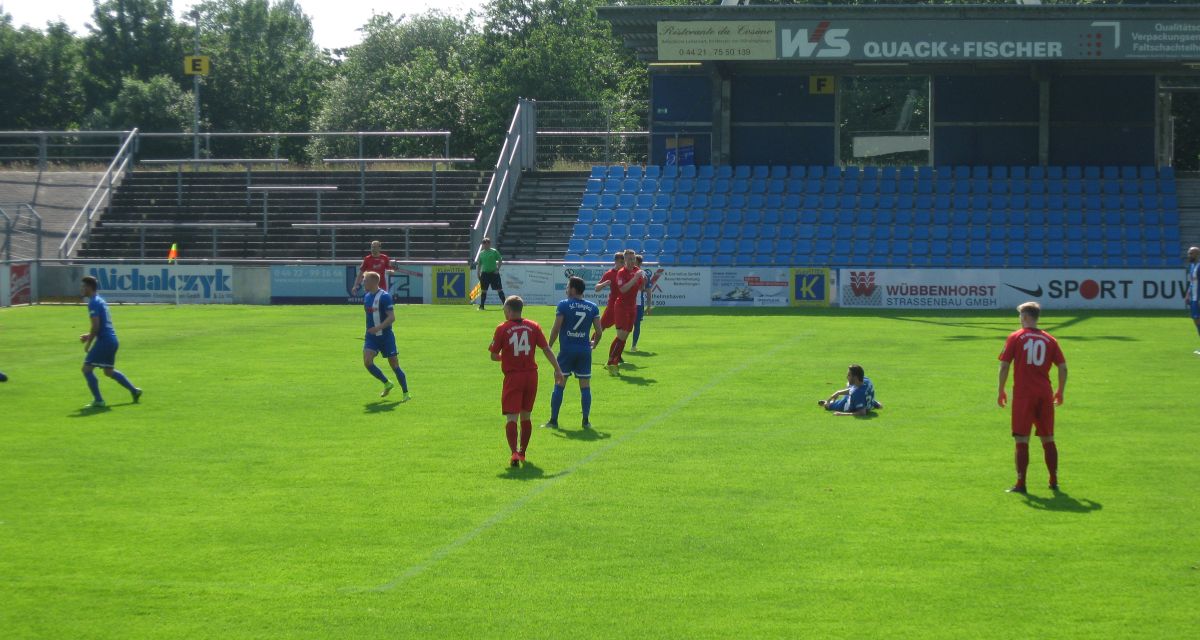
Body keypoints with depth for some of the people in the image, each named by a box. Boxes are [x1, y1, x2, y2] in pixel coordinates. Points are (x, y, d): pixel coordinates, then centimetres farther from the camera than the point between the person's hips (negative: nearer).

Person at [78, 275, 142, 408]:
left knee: (87, 368, -6)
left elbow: (96, 326, -19)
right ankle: (134, 391, 22)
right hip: (112, 340, 10)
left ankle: (98, 401, -10)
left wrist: (88, 343, -10)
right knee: (109, 371, 22)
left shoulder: (93, 303, -12)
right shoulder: (101, 301, 19)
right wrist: (89, 336, 21)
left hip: (104, 341, -10)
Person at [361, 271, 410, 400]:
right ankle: (387, 383, 7)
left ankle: (406, 393, 12)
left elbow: (392, 317, -20)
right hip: (371, 336, 6)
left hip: (386, 336, -6)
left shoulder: (384, 296, -14)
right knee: (367, 361, -13)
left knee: (394, 365, -2)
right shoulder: (366, 297, 9)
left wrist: (378, 327, -30)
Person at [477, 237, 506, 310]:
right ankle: (481, 306, 10)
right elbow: (479, 264, 14)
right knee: (483, 290, 4)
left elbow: (500, 260, -1)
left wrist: (497, 269, -9)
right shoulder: (481, 253, 8)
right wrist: (478, 273, 10)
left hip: (494, 272, -3)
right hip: (484, 273, 3)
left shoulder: (494, 252, -2)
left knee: (499, 289, -3)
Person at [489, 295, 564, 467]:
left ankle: (514, 453, -21)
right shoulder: (533, 327, 3)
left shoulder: (502, 329, -6)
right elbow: (546, 349, 0)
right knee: (526, 416, 17)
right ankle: (522, 452, 28)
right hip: (531, 375, 4)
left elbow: (494, 356, -2)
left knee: (511, 417, -5)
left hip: (512, 377, -4)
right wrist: (557, 370, 2)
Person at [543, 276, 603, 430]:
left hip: (567, 349, -2)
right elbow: (599, 331, 3)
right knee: (585, 387, 7)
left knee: (559, 386, 4)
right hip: (585, 350, 2)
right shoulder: (593, 307, 3)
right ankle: (586, 421, 6)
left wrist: (549, 346, 4)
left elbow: (556, 329, -8)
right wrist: (594, 344, 21)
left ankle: (553, 420, 5)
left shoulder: (563, 305, -6)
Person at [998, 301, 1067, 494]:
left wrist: (1001, 391, 4)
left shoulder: (1015, 337, -1)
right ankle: (1054, 481, 16)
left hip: (1023, 395, -3)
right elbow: (1063, 368, 6)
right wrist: (1060, 391, 17)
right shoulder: (1049, 340, 7)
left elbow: (1004, 366, -5)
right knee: (1048, 439, 12)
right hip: (1045, 395, 3)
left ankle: (1021, 483, -4)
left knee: (1022, 440, -1)